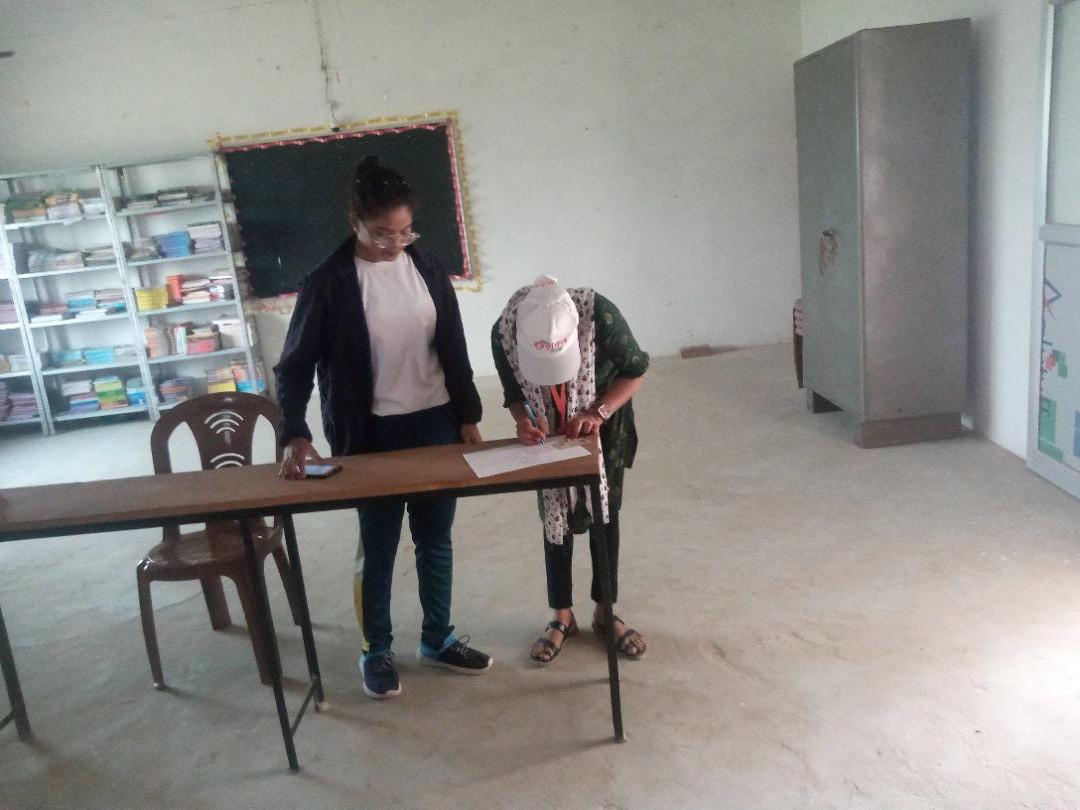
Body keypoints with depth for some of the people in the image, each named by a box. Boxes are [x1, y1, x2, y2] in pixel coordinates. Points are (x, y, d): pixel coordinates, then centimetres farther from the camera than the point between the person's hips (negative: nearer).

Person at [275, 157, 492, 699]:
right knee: (378, 547, 9)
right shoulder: (328, 283, -11)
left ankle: (438, 639, 32)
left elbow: (453, 348, 7)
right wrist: (295, 434, -20)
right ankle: (377, 650, 29)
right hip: (372, 434, -3)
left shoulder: (427, 268, 0)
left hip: (435, 424, 4)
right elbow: (295, 366, -8)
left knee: (435, 539, 14)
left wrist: (467, 415, 6)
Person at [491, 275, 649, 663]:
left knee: (604, 513, 7)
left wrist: (599, 412, -32)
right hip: (550, 433, 1)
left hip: (603, 427, -1)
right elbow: (514, 394, -12)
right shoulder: (503, 332, -31)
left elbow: (635, 373, -19)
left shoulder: (600, 315, -37)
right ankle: (562, 616, 24)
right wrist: (524, 421, -32)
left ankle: (604, 612, 24)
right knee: (556, 517, 7)